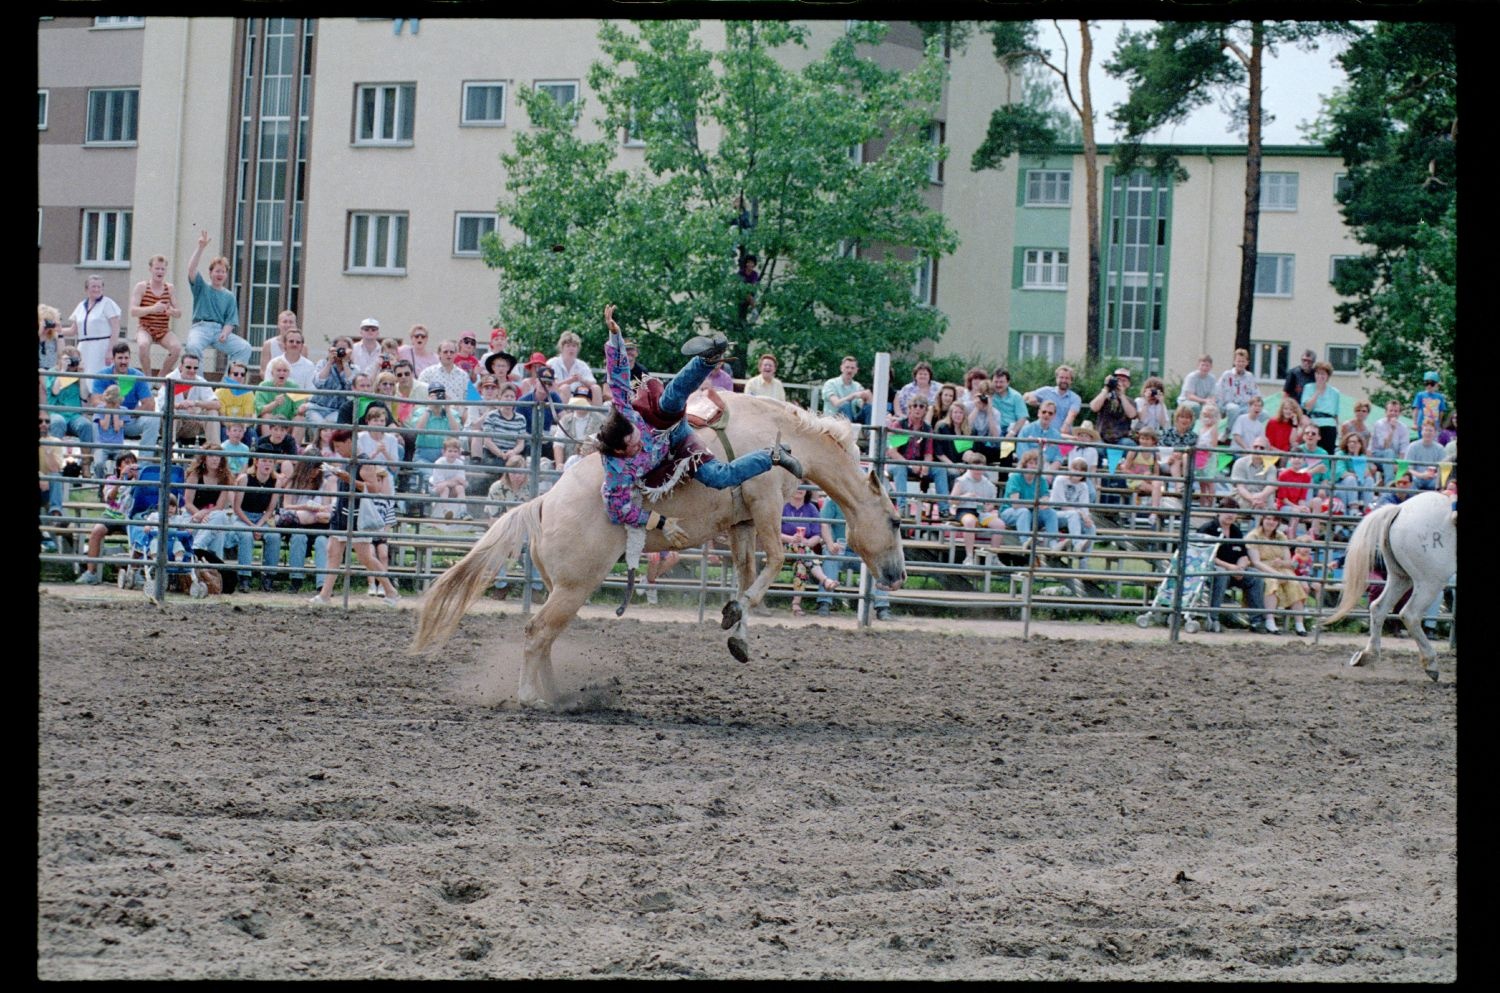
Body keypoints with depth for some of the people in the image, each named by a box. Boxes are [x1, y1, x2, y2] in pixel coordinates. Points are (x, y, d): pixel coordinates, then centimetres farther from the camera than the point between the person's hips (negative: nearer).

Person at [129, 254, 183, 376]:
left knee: (176, 347, -28)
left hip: (164, 331, 3)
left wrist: (172, 311, -19)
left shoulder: (169, 288, 7)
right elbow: (133, 311, -12)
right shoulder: (141, 287, -2)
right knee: (143, 344, -36)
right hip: (145, 329, -3)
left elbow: (179, 313, 7)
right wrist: (152, 309, -28)